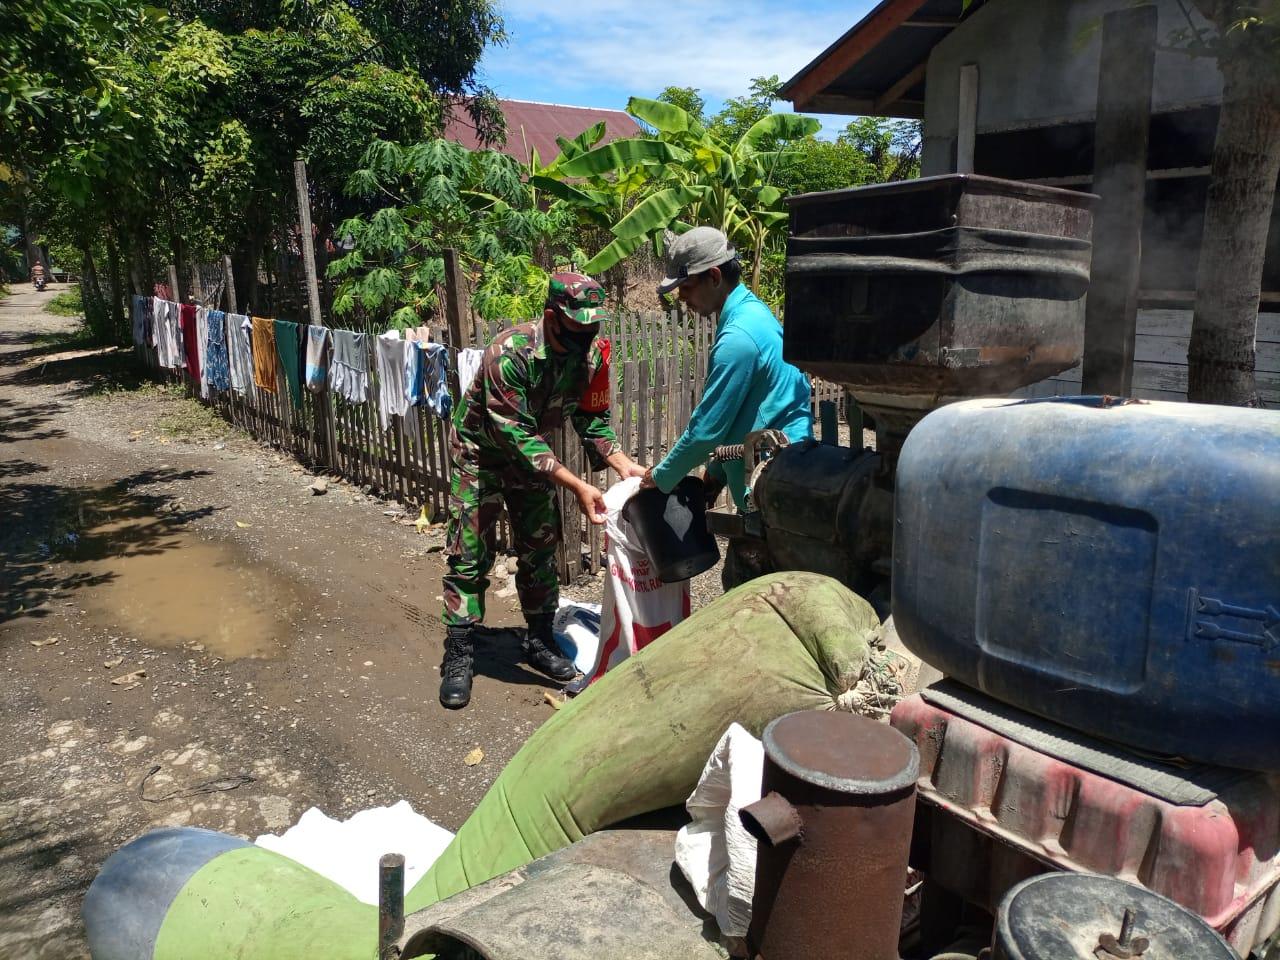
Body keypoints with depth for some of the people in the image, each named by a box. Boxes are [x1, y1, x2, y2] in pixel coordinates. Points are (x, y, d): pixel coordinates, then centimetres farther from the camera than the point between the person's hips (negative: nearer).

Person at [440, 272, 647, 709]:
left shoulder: (591, 354, -16)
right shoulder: (510, 352, -34)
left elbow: (592, 419, -5)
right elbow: (516, 435, -36)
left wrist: (623, 463, -22)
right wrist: (576, 486, -41)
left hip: (533, 452, 5)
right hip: (481, 449, -5)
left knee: (540, 548, 9)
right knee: (469, 554, -4)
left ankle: (539, 641, 24)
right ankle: (458, 657, 7)